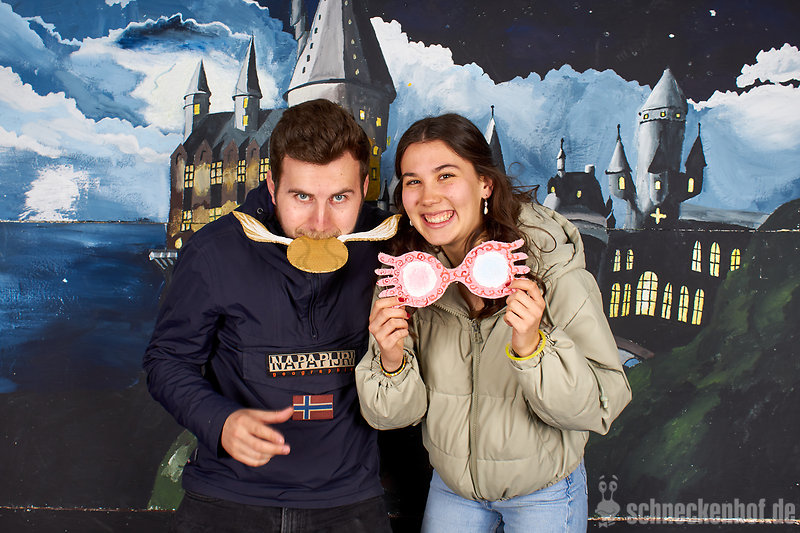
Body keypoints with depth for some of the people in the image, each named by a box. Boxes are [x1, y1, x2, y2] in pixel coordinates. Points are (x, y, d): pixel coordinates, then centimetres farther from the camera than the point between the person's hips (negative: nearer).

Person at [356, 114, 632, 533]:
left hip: (544, 494, -3)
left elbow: (602, 407, -22)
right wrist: (391, 364, -28)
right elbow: (394, 415, -8)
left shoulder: (555, 274, -22)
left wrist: (532, 349, -37)